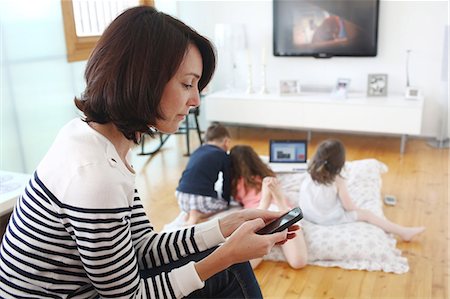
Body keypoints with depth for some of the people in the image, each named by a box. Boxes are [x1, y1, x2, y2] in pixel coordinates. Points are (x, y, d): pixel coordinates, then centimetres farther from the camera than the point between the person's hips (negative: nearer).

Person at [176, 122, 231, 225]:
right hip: (202, 198, -6)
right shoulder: (223, 156, 5)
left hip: (181, 195, 6)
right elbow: (227, 182, 11)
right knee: (223, 203, 20)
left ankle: (190, 213, 6)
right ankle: (198, 214, -2)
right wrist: (226, 201, 29)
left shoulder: (197, 151, 22)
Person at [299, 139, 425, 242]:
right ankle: (403, 232, 13)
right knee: (366, 214, 5)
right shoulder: (338, 180, -21)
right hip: (328, 218, -6)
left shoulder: (310, 174, -7)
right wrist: (357, 209, 9)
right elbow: (348, 206, -14)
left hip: (308, 214, 6)